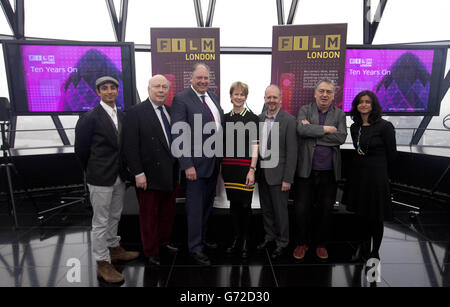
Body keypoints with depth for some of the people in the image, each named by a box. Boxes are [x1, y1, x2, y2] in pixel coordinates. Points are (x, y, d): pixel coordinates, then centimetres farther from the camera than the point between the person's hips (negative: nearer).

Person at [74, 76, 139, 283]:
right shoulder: (90, 118, -12)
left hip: (119, 176, 7)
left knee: (114, 216, 21)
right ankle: (102, 263, 19)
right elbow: (81, 149, -6)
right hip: (101, 179, -6)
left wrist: (122, 169, 9)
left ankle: (113, 248, 40)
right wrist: (93, 171, 4)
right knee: (100, 222, 5)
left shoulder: (121, 116, 7)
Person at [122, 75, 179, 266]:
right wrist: (138, 174, -18)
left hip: (170, 175, 6)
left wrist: (177, 170, 8)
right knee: (149, 216, 10)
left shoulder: (170, 112, 8)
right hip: (149, 177, -6)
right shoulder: (136, 112, -11)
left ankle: (164, 242, 42)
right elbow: (130, 146, -15)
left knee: (168, 212, 20)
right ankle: (151, 252, 29)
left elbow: (174, 141, 11)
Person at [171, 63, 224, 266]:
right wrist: (187, 165, -21)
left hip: (214, 162, 8)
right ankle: (195, 248, 20)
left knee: (208, 203, 19)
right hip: (196, 163, -7)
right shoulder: (181, 99, -11)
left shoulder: (213, 97, 12)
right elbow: (178, 135, -16)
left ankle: (202, 239, 37)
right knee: (195, 206, 4)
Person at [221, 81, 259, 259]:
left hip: (245, 167, -4)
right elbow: (222, 145, 13)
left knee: (245, 205, 0)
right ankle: (236, 239, 25)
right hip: (228, 167, 4)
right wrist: (220, 168, 11)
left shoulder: (252, 119, -2)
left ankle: (245, 241, 19)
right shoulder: (225, 118, 11)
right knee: (233, 204, 11)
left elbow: (254, 147, -6)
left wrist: (252, 170, -14)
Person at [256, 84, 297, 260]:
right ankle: (269, 236, 37)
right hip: (261, 173, 6)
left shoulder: (289, 120, -11)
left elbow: (292, 152, -13)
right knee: (266, 209, 18)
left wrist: (287, 179, -15)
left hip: (277, 174, -5)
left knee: (280, 210, 6)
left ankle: (282, 243, 25)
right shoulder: (260, 118, 7)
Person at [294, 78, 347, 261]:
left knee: (325, 209, 12)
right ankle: (303, 242, 25)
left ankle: (320, 243, 31)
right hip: (306, 170, -1)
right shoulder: (305, 110, 4)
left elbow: (341, 138, -11)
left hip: (329, 172, 2)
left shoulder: (339, 114, 6)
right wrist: (325, 129, -13)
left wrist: (313, 132, -13)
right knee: (302, 208, 4)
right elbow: (301, 130, -16)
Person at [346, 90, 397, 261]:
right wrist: (362, 166, 13)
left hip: (376, 174, -5)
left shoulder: (385, 126, -11)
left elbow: (391, 154, -4)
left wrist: (377, 168, 8)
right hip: (358, 173, 6)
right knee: (363, 213, 16)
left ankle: (375, 253, 22)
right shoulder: (355, 127, 7)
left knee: (376, 216, 5)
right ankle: (364, 248, 32)